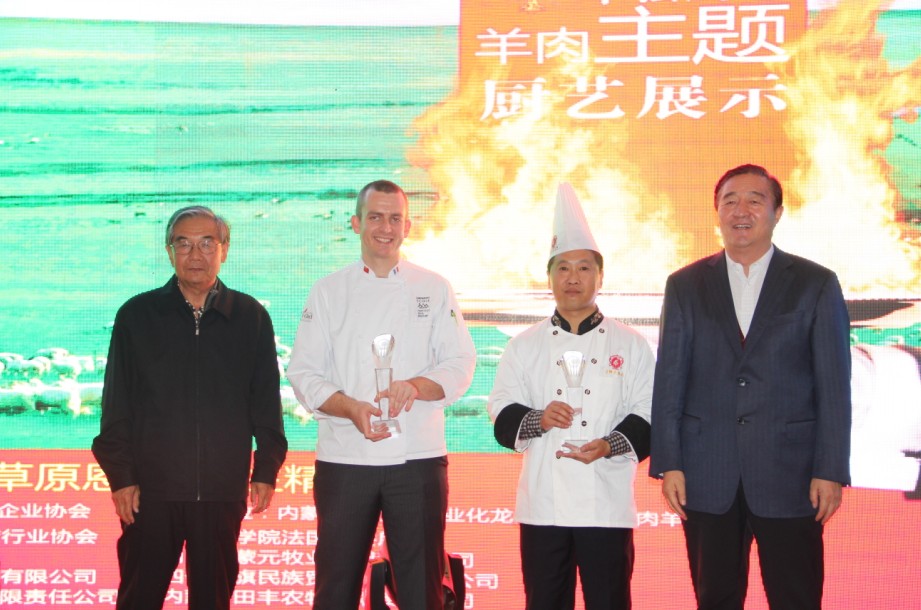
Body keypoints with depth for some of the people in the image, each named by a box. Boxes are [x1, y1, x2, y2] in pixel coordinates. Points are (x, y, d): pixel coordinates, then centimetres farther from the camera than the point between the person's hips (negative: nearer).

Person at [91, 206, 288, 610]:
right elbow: (116, 404, 3)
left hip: (223, 488, 1)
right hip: (151, 486, -1)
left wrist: (266, 470, 4)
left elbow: (266, 400, 8)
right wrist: (120, 476, -1)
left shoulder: (251, 317, 5)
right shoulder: (136, 315, 3)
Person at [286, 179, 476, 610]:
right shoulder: (329, 291, 7)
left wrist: (416, 387, -18)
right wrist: (351, 408, -17)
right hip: (344, 458, 0)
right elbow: (304, 373, 2)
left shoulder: (434, 289, 8)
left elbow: (460, 364, 3)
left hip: (418, 457, 0)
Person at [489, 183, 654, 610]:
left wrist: (610, 445, -15)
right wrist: (537, 420, -14)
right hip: (542, 504, 1)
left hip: (607, 505, -1)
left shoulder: (630, 345, 6)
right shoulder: (526, 346, 9)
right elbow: (502, 415, 7)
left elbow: (648, 415, 2)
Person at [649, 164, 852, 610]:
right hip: (707, 477, 2)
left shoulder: (816, 285, 3)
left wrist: (831, 471, -5)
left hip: (789, 475, -1)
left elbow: (834, 385, 0)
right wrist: (668, 464, -1)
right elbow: (669, 380, 5)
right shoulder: (685, 285, 8)